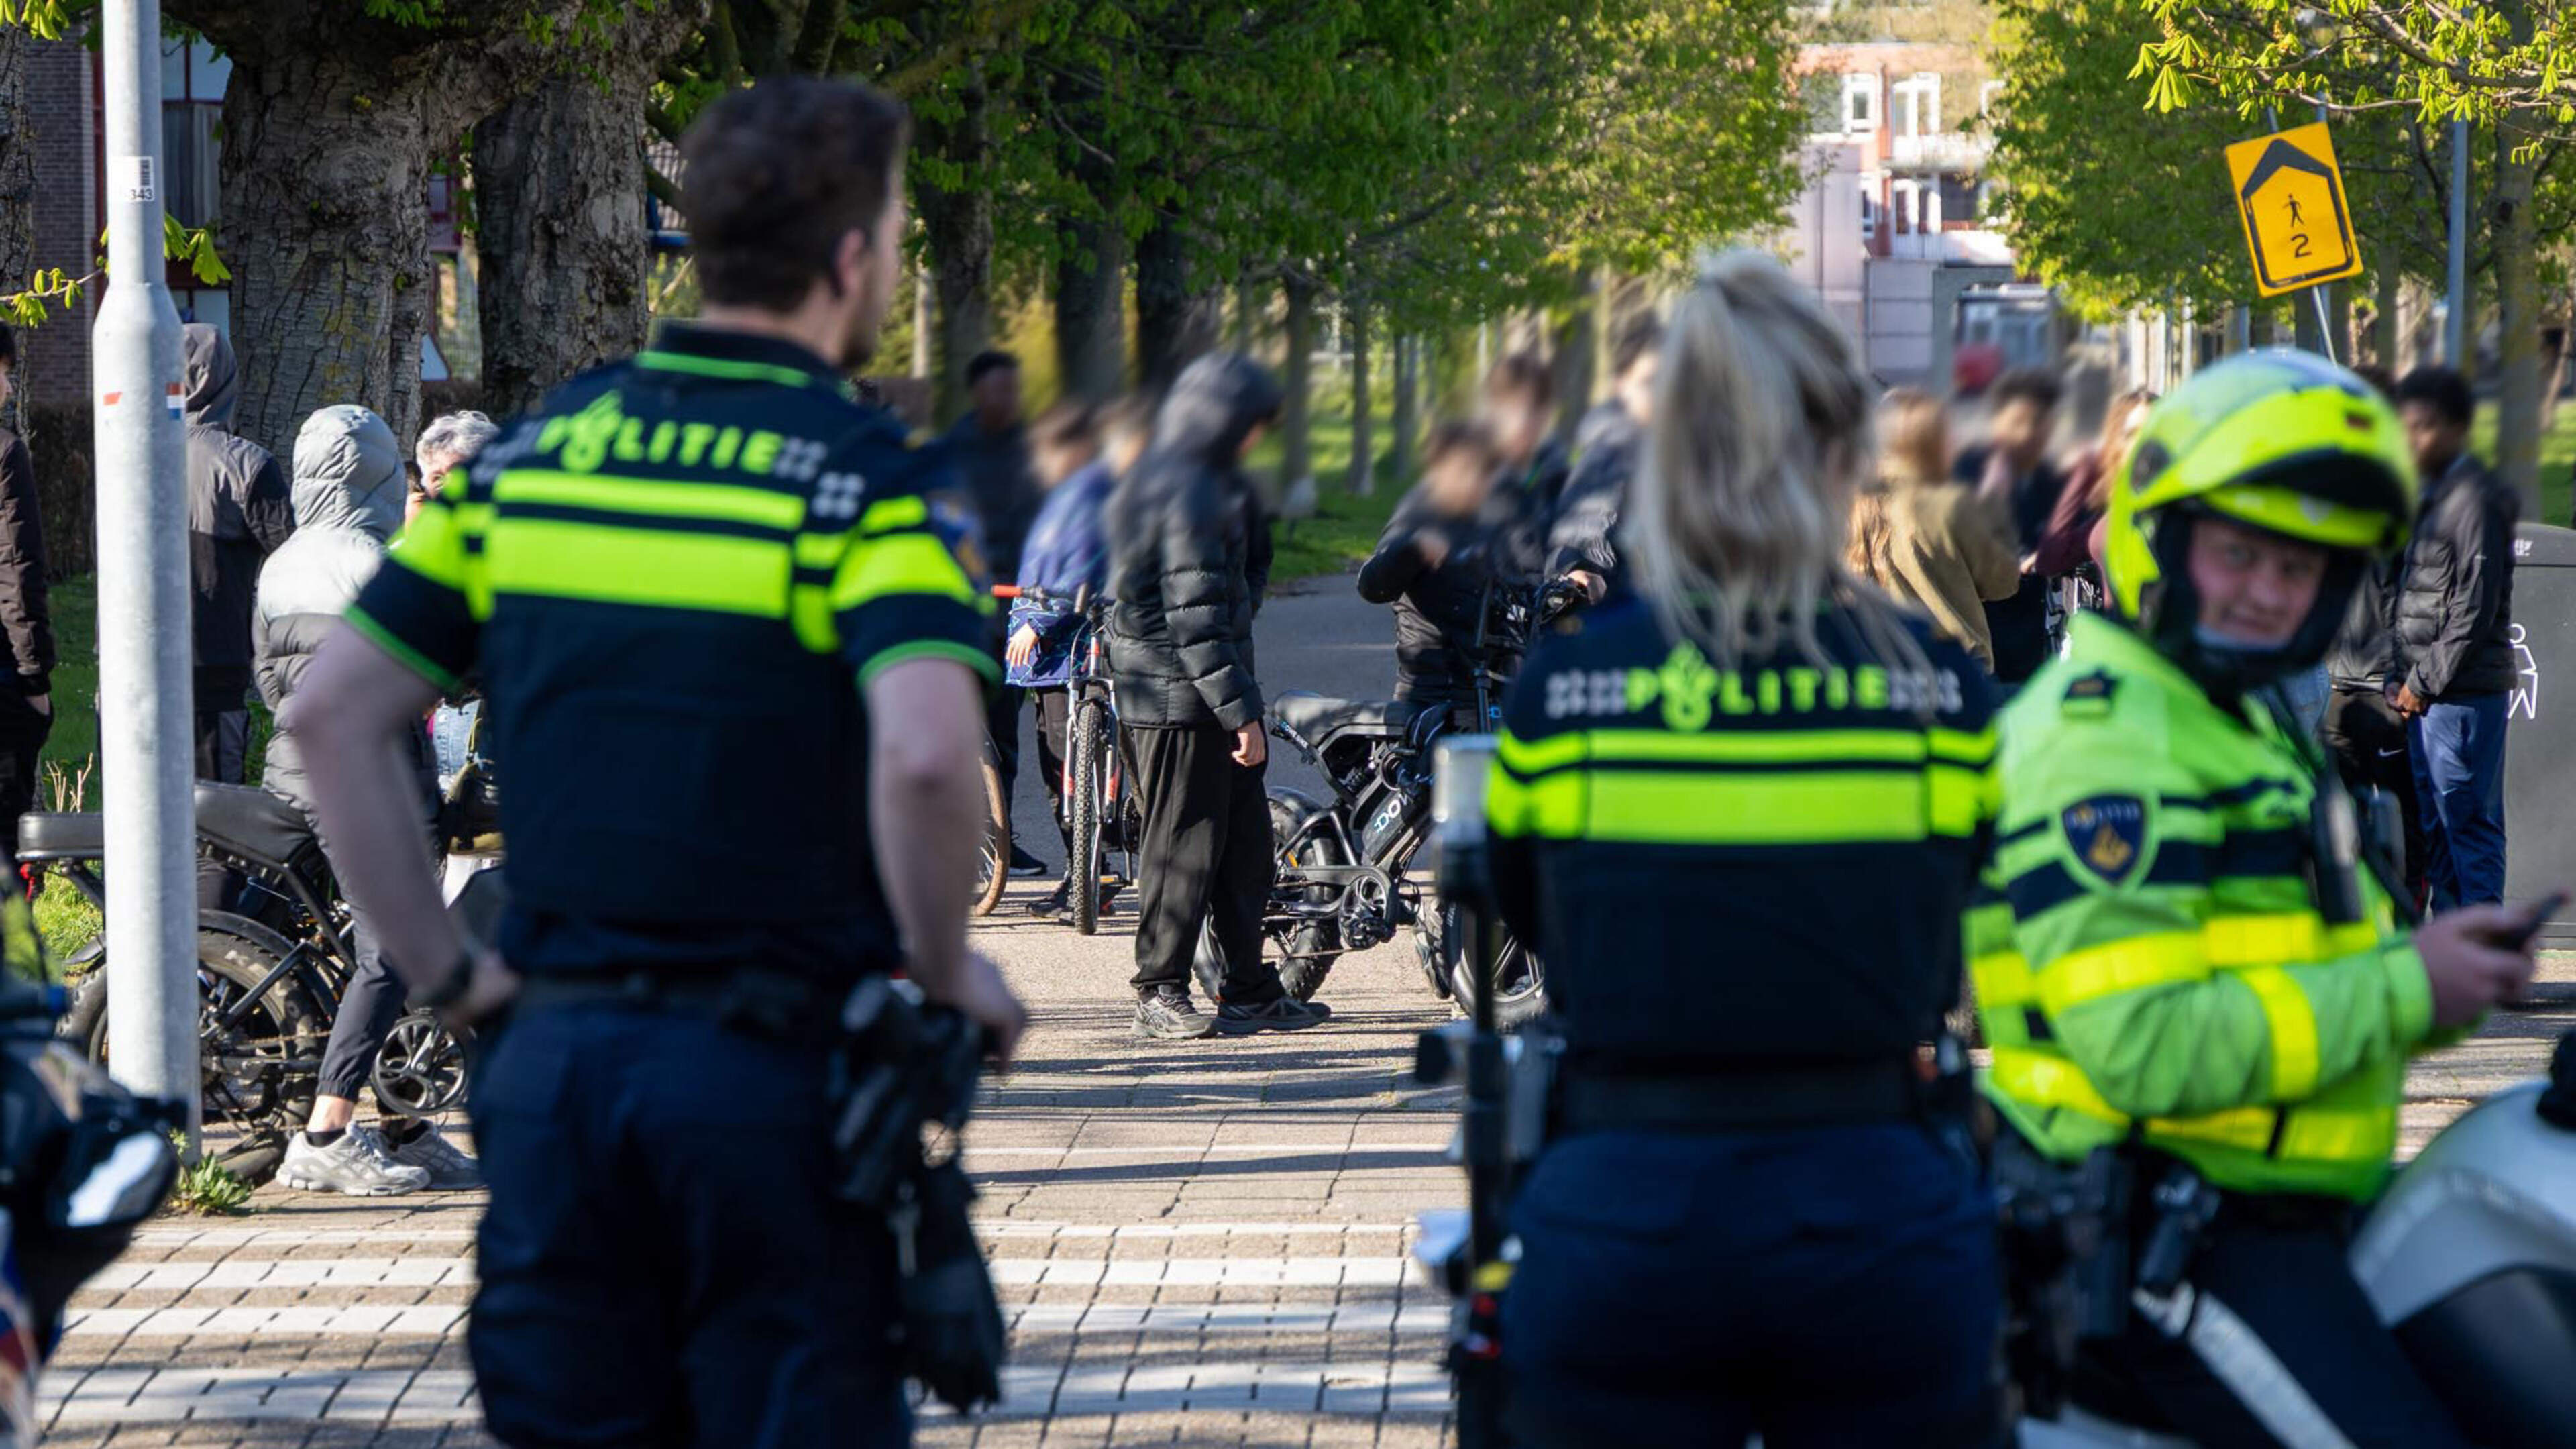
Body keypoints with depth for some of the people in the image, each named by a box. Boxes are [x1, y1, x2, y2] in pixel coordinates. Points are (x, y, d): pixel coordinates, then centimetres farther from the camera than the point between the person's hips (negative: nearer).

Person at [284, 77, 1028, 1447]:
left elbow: (329, 713, 6)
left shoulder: (539, 448, 8)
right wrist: (945, 969, -9)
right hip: (775, 1075, -5)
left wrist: (444, 969, 10)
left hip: (553, 1062, 5)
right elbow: (927, 754, -26)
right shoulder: (866, 483, -9)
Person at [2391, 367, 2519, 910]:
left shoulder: (2474, 499, -12)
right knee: (2437, 825, 12)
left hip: (2464, 694, -10)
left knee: (2468, 824, -8)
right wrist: (2412, 682, 10)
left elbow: (2476, 608, -16)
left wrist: (2426, 682, -13)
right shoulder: (2434, 495, 18)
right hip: (2428, 694, 10)